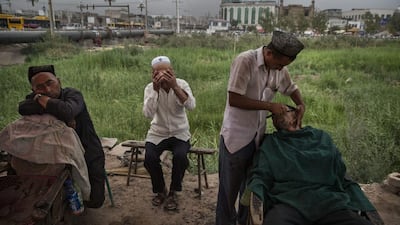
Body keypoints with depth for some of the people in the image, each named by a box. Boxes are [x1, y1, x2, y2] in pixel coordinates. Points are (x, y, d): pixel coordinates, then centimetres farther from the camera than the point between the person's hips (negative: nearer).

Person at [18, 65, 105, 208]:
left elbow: (66, 111, -38)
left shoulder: (72, 94, -14)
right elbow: (23, 109, -26)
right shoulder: (34, 99, -1)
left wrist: (41, 99, -22)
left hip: (89, 155, -3)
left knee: (94, 201, -2)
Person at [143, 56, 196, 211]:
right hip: (158, 133, 1)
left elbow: (191, 106, -28)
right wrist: (155, 89, -33)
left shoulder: (181, 84, -11)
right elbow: (148, 114, -25)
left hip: (180, 133, -1)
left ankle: (173, 192, -2)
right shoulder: (150, 88, -10)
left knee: (180, 156, -29)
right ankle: (160, 190, 5)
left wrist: (175, 86, -38)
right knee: (150, 158, -24)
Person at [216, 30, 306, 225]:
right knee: (229, 186, 8)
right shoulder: (245, 61, -19)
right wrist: (269, 105, -21)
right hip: (236, 136, -6)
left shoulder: (279, 67, 1)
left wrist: (301, 105, -1)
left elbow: (291, 88, 19)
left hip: (257, 135, 6)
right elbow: (234, 100, -24)